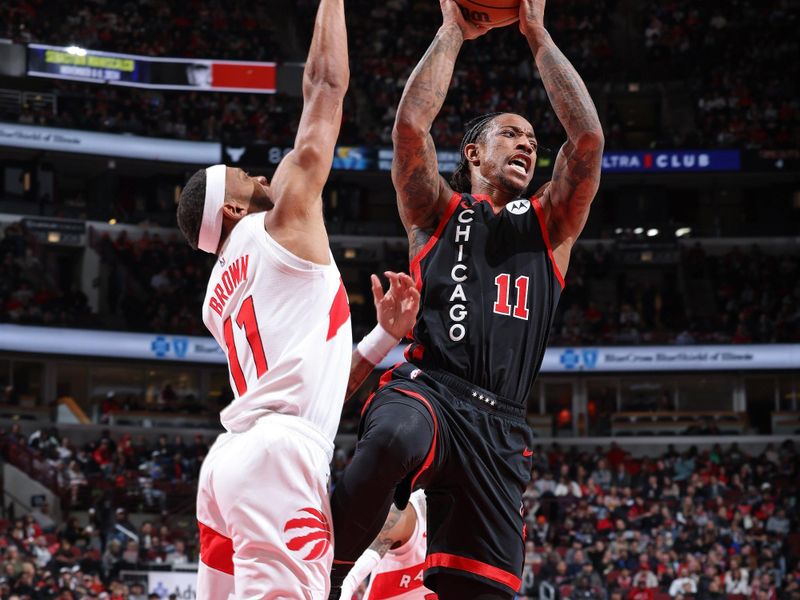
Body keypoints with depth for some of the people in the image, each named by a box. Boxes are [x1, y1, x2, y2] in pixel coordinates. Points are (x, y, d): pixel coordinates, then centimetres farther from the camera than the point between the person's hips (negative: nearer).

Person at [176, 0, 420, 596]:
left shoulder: (220, 294, 28)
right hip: (279, 457, -9)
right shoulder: (282, 221, 7)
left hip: (230, 458, 9)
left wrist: (386, 336, 28)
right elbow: (326, 85, 9)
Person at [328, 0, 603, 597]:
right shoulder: (436, 211, 19)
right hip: (424, 390, -3)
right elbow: (411, 125, 1)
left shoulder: (550, 224, 24)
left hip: (500, 426, 3)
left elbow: (588, 136, 9)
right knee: (390, 442, -41)